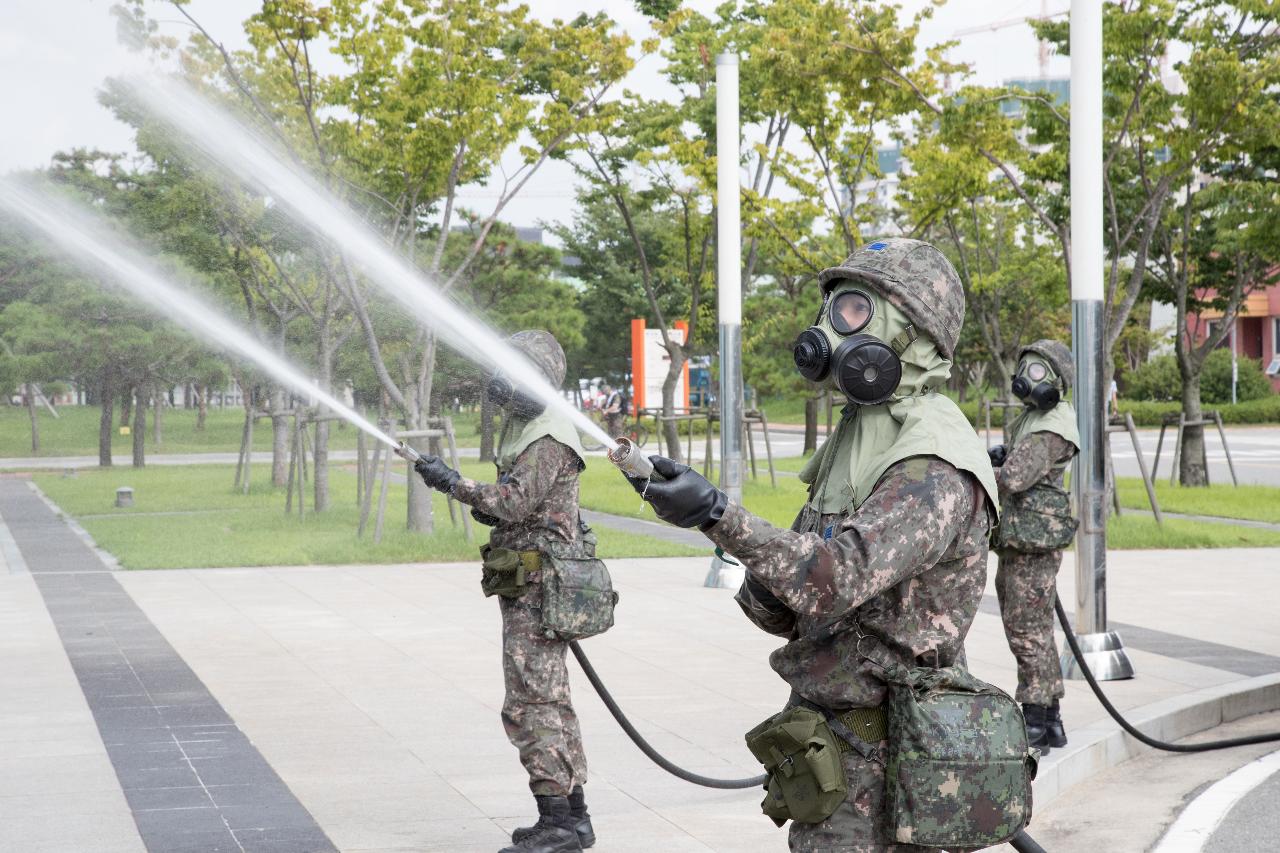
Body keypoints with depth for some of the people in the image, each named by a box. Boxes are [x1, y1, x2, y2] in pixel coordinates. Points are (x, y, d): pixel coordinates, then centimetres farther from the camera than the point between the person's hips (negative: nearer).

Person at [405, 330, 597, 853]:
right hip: (530, 587, 11)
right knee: (550, 701, 13)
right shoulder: (526, 430, 17)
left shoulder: (549, 440, -16)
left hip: (537, 588, -11)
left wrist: (453, 484, -18)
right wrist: (491, 510, 7)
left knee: (530, 705, -10)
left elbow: (515, 501, -24)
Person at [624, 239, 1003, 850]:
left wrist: (716, 514, -35)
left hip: (873, 753, -9)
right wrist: (762, 592, -10)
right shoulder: (857, 437, 13)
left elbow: (838, 576, -32)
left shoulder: (935, 467, -18)